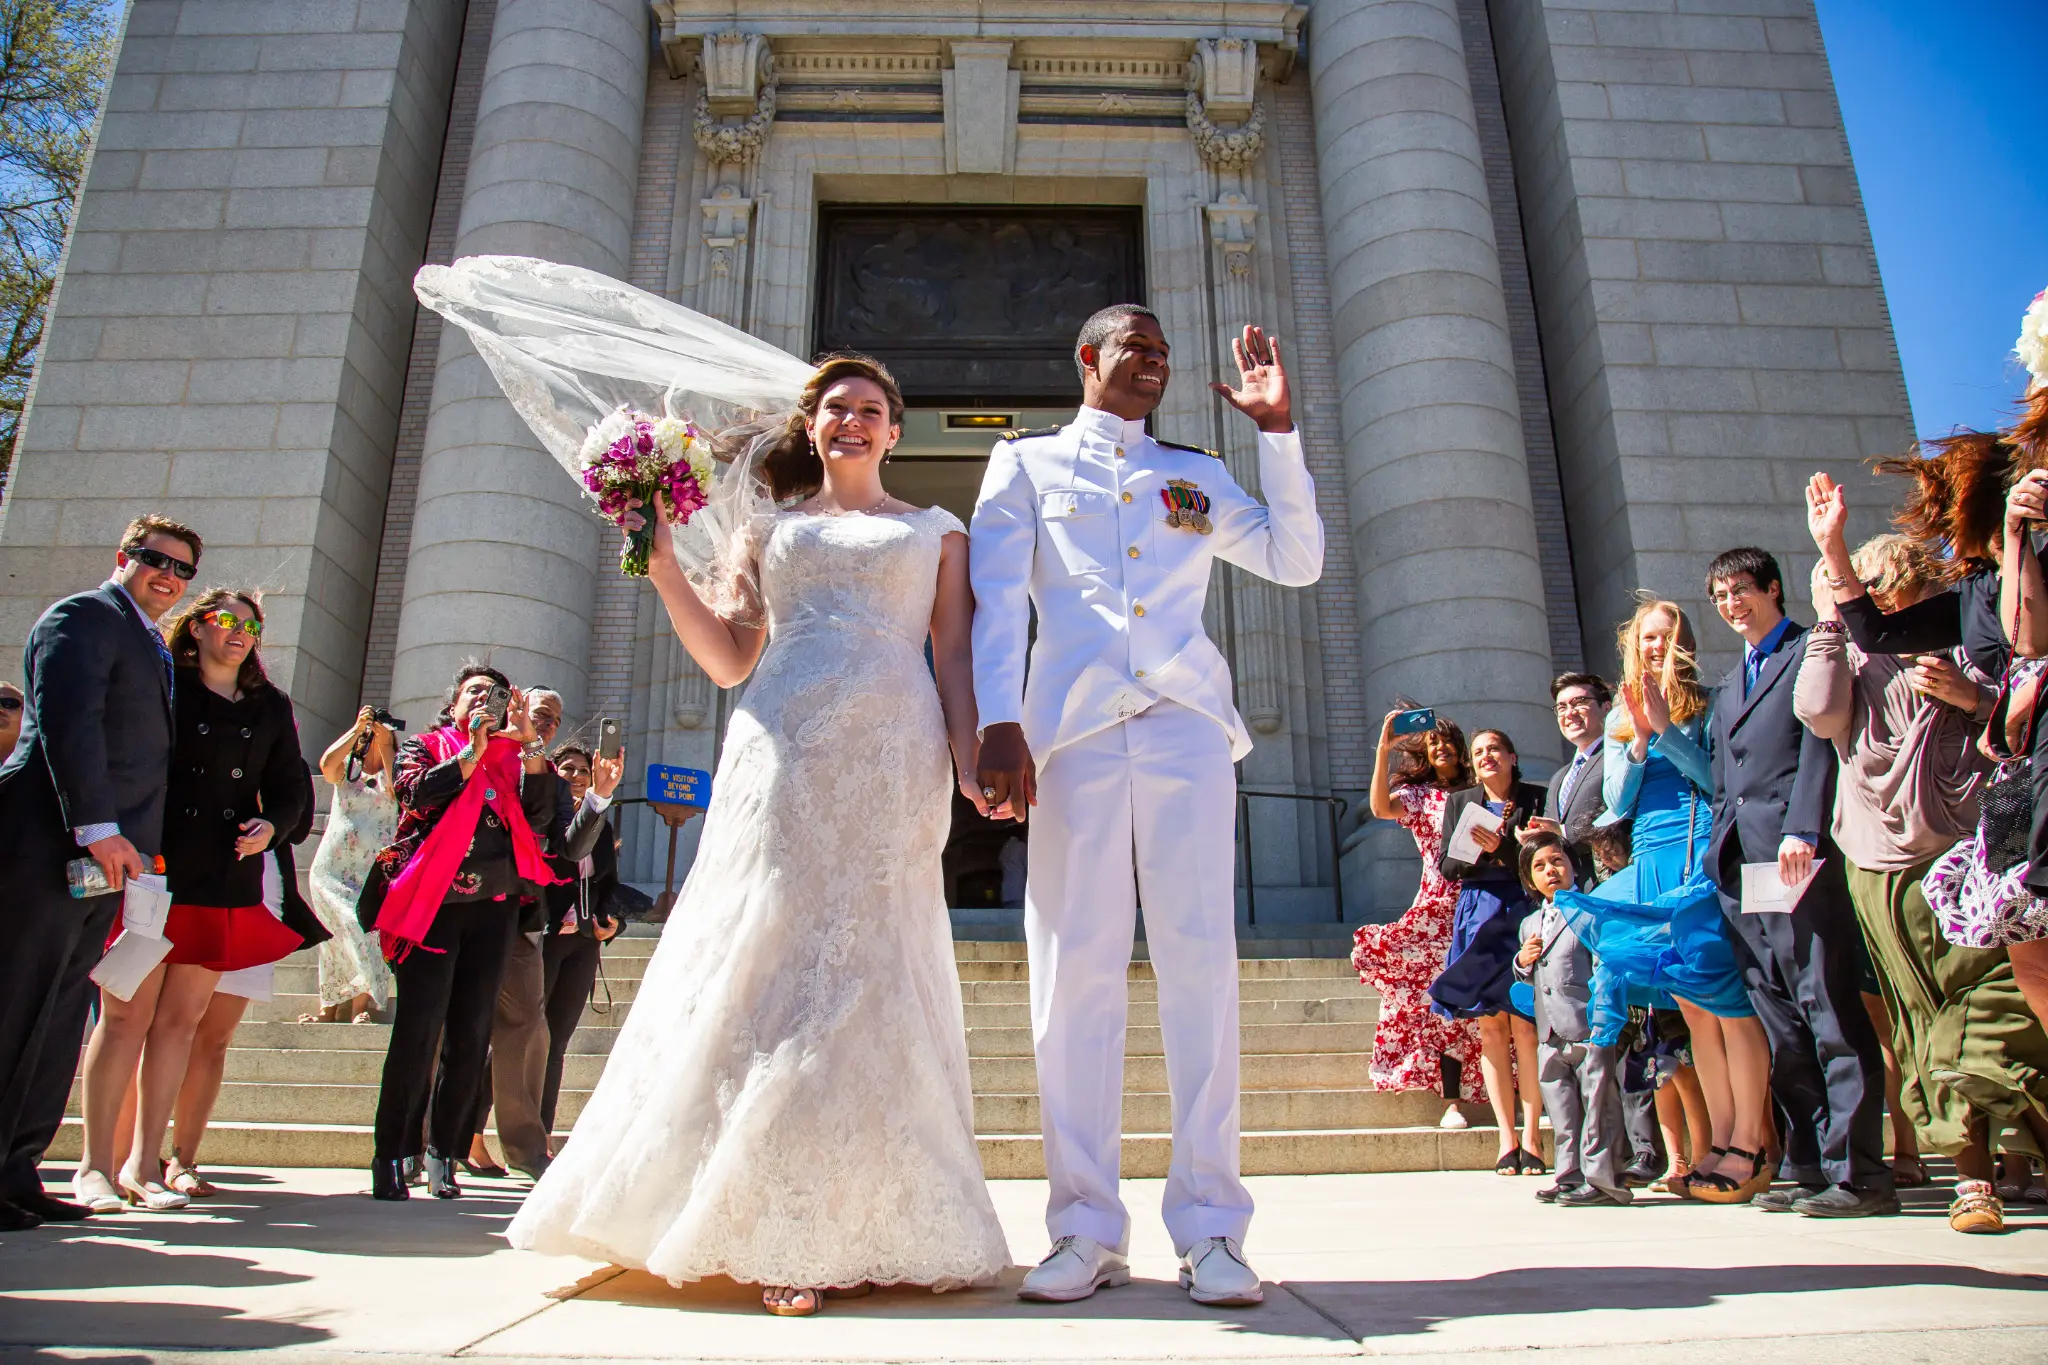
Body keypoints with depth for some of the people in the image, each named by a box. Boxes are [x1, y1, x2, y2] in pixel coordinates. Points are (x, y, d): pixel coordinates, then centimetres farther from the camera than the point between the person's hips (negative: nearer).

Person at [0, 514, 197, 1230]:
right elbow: (68, 722, -15)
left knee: (59, 1018, 9)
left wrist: (130, 845, 13)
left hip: (103, 854, 9)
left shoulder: (154, 649, 23)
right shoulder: (81, 617, -3)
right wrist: (98, 828, -22)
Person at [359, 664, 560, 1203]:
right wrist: (471, 753, -12)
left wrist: (528, 744, -6)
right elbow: (415, 794, -8)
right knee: (418, 1031, -10)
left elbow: (539, 816, 1)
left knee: (470, 1037, 2)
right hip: (432, 904, -3)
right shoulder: (425, 747, 13)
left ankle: (442, 1153, 13)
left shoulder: (511, 759, 17)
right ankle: (390, 1156, -1)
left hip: (493, 908, 3)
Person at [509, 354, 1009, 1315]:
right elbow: (729, 660, 13)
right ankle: (781, 1232, 1)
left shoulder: (935, 532, 19)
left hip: (893, 762, -1)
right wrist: (663, 566, 3)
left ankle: (879, 1225, 6)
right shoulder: (767, 530, 21)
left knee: (874, 967, -3)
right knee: (774, 955, -6)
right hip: (784, 755, 1)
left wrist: (970, 762, -5)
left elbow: (955, 659, 9)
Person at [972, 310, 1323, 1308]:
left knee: (1201, 960, -5)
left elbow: (1298, 561, 19)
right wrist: (1000, 723, -9)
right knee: (1074, 969, -5)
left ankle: (1210, 1229, 1)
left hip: (1187, 726, 2)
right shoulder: (1027, 462, 18)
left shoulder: (1197, 475, 25)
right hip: (1073, 728, -1)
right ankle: (1087, 1231, 3)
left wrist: (1279, 431, 14)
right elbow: (997, 598, 5)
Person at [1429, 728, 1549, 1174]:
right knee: (1490, 1025, -1)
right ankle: (1507, 1139, 3)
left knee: (1523, 1022, -9)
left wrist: (1500, 847, -14)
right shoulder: (1459, 802, 14)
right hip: (1478, 915, 3)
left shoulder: (1536, 798, 6)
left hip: (1525, 912, -2)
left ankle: (1531, 1137, -2)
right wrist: (1477, 849, -10)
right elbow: (1448, 867, 10)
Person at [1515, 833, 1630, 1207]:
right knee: (1561, 1113, 11)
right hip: (1550, 1036, 7)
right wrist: (1522, 962, 5)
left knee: (1597, 1105, -1)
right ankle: (1572, 1175, 19)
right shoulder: (1529, 924, 18)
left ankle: (1601, 1178, 5)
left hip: (1588, 1029, -7)